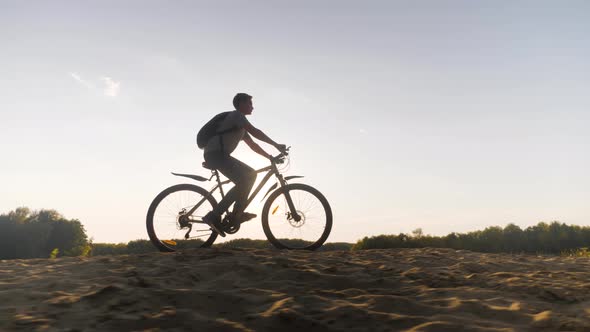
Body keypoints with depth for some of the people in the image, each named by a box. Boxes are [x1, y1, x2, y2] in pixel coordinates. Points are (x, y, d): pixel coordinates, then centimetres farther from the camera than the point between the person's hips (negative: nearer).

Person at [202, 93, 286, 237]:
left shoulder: (240, 127, 25)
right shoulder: (236, 115, -5)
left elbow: (252, 144, 25)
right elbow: (255, 132, -17)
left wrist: (270, 157, 17)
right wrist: (276, 145, -17)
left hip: (219, 155, 10)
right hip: (215, 154, -10)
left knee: (250, 174, 8)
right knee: (244, 181, -19)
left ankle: (237, 213, 4)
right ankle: (214, 216, -19)